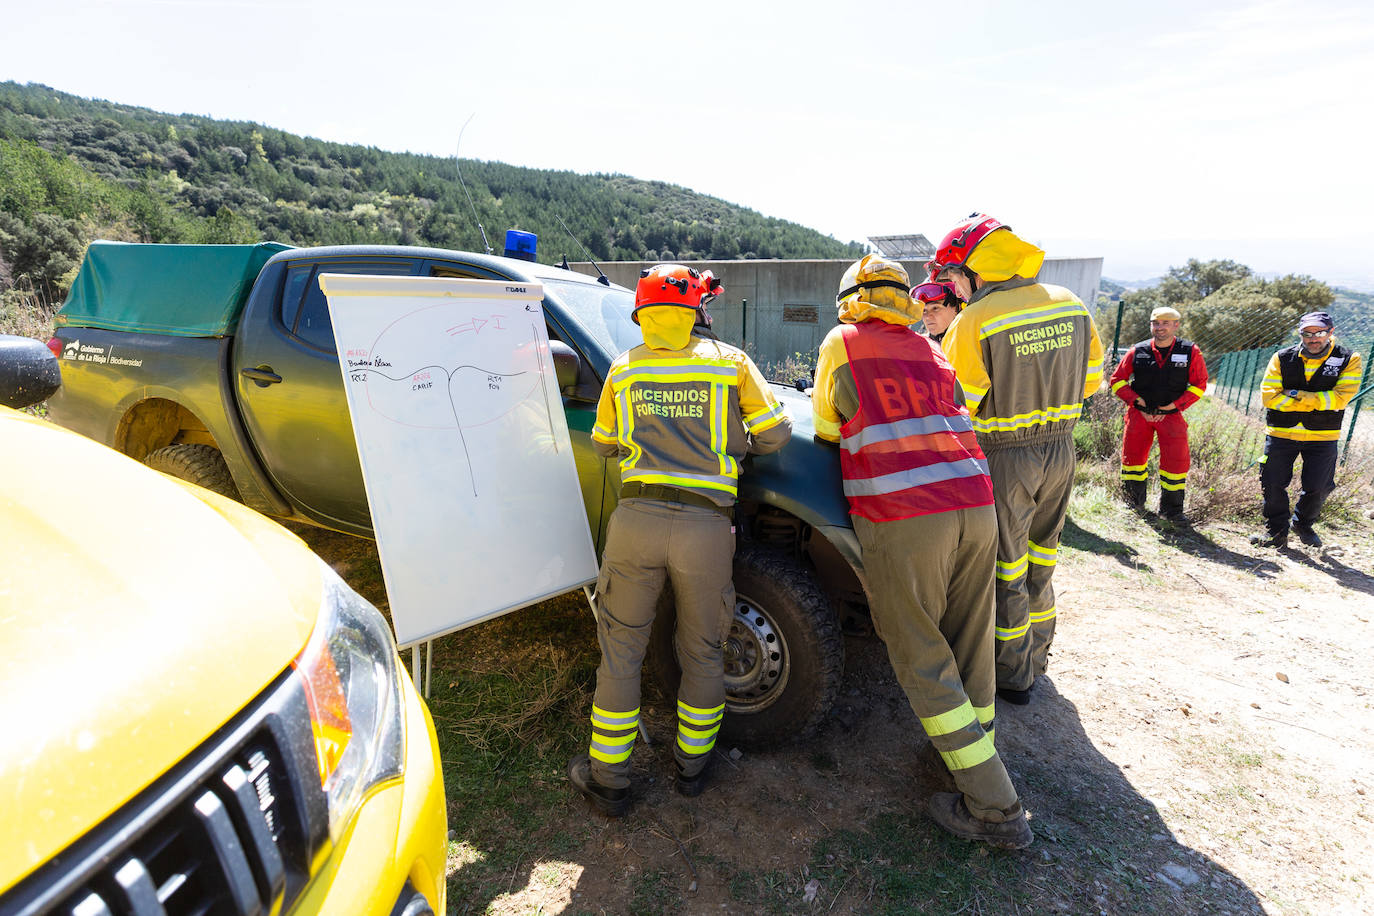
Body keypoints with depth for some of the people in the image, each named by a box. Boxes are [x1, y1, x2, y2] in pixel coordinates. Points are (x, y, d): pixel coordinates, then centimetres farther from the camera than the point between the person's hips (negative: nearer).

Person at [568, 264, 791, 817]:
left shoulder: (624, 369, 11)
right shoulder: (730, 362, 6)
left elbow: (604, 444, 19)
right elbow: (775, 434, 6)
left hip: (636, 518, 1)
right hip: (706, 525, 0)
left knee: (621, 650, 13)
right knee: (703, 651, 18)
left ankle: (607, 779, 23)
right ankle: (693, 764, 35)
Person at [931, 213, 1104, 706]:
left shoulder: (974, 322, -19)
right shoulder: (1070, 304, 2)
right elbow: (1091, 377, 12)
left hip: (1004, 458, -6)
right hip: (1060, 448, 7)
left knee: (1005, 567, 8)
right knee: (1041, 555, 22)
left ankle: (1012, 674, 23)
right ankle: (1036, 653, 39)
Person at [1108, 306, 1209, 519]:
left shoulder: (1190, 352, -1)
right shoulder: (1137, 352, -1)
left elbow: (1199, 385, 5)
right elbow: (1117, 380, 6)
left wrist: (1175, 405, -6)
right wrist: (1136, 401, -5)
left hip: (1171, 415, -1)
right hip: (1139, 413, 1)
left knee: (1176, 460, -4)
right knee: (1132, 456, 6)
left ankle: (1171, 509, 13)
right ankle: (1134, 503, 25)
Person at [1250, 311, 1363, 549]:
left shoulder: (1348, 360, -2)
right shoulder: (1282, 359, -1)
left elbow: (1341, 398, -14)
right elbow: (1268, 396, -9)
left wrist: (1297, 395, -17)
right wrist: (1314, 403, -13)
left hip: (1322, 437, 0)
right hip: (1281, 433, 0)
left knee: (1317, 488, 5)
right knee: (1272, 484, 2)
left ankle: (1303, 524, 33)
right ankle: (1276, 531, 20)